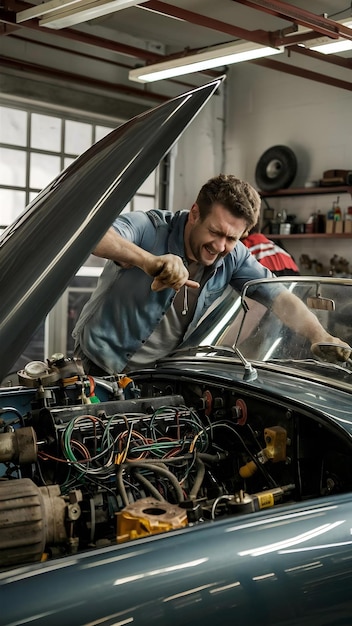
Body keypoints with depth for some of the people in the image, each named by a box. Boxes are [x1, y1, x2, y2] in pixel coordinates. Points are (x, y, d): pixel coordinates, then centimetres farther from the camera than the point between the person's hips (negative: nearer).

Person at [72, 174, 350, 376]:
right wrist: (148, 260, -59)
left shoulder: (233, 257, -8)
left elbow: (277, 295, -7)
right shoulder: (149, 228, -25)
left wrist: (320, 336, -23)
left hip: (161, 370, 5)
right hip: (106, 362, -5)